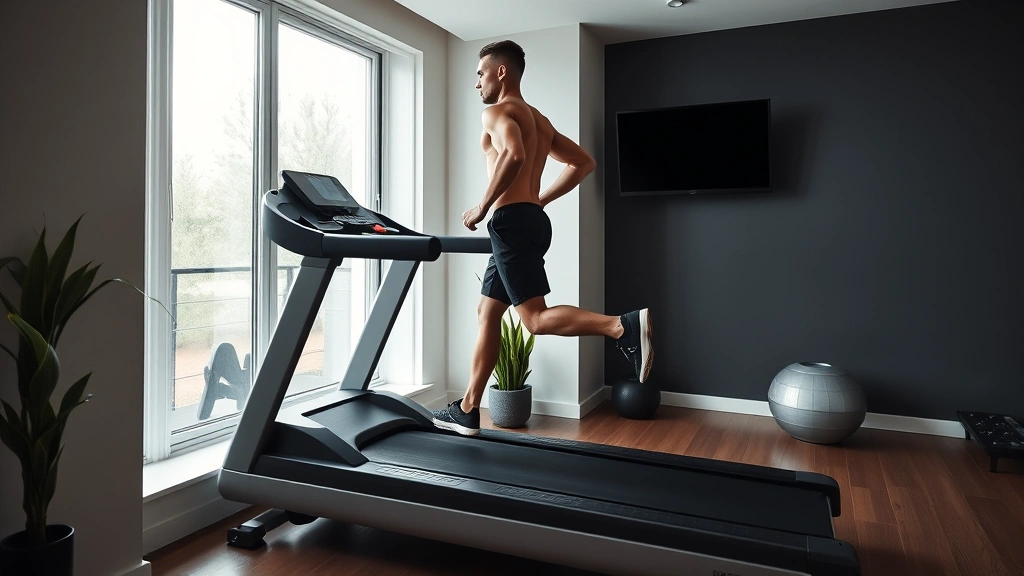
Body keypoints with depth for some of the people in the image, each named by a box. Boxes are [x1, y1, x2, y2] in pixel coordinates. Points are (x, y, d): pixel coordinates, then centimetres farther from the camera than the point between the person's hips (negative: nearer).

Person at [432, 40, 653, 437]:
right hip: (531, 220, 10)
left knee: (536, 318, -12)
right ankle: (467, 410, 17)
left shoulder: (496, 111, -4)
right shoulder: (538, 119, 23)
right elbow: (584, 163, 24)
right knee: (487, 312, 12)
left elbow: (513, 154, -26)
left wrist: (483, 207, -16)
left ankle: (625, 326, -23)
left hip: (512, 221, -10)